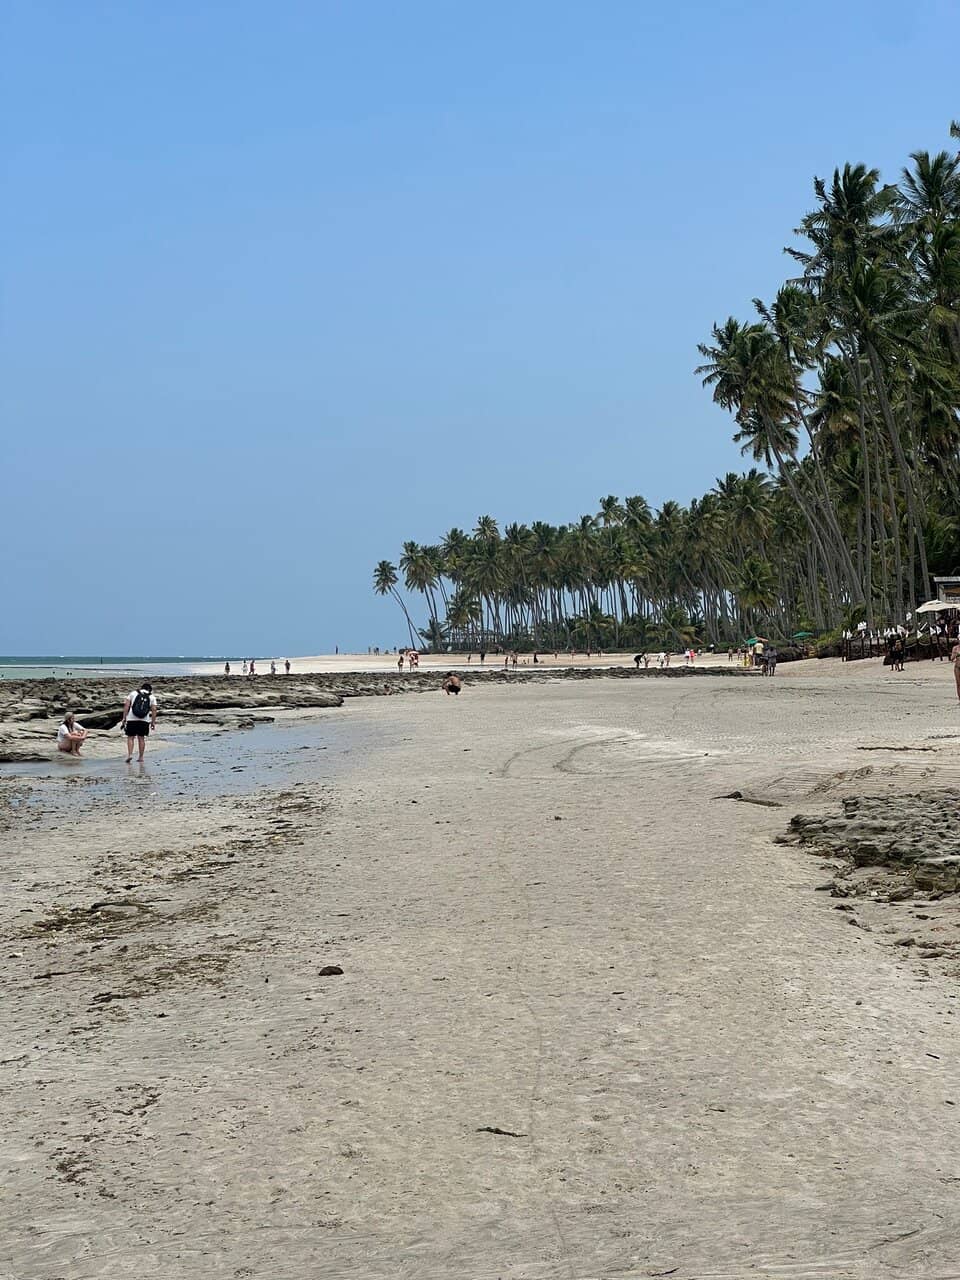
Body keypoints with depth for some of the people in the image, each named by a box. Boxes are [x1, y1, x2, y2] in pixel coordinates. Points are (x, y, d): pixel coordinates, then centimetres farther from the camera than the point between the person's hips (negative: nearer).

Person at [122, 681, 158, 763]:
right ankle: (141, 757, 11)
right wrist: (153, 722, 4)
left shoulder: (133, 693, 6)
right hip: (144, 720, 1)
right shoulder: (152, 697, 8)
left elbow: (126, 705, -1)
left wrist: (124, 718, 1)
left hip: (131, 719, -1)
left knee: (130, 738, 6)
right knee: (141, 738, 11)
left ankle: (130, 754, -10)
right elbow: (154, 709, 0)